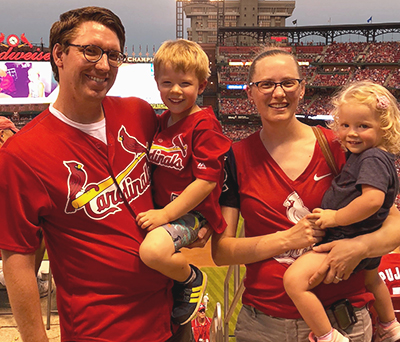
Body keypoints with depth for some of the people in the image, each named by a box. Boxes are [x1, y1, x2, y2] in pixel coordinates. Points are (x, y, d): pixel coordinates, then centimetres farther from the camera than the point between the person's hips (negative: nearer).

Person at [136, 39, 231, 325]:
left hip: (191, 213, -9)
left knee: (153, 249, -31)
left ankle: (193, 279, 1)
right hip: (160, 209, 9)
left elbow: (207, 181, -19)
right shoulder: (162, 122, 12)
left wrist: (165, 214, -21)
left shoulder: (205, 125, -13)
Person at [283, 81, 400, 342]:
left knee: (294, 279, -23)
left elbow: (373, 199, -37)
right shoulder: (368, 156, 8)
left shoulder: (373, 158, -22)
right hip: (366, 242, 11)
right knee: (371, 277, 39)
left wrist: (336, 217, -28)